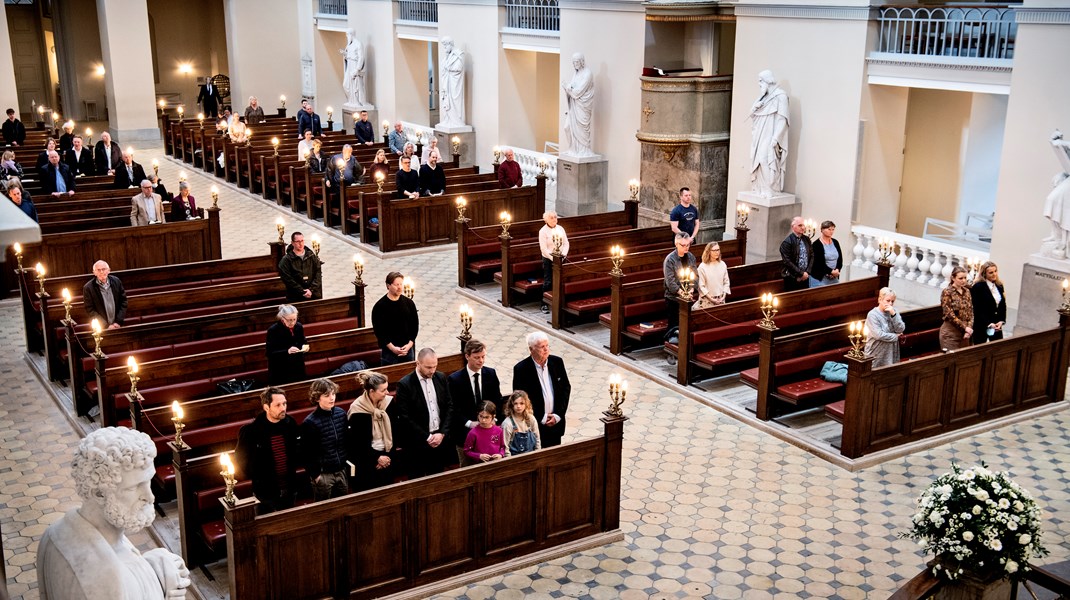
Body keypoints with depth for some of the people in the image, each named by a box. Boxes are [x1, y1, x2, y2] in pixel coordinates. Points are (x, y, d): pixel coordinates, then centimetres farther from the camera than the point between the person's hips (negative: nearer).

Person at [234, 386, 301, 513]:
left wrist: (294, 464, 3)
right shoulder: (250, 430, -19)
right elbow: (240, 459, -5)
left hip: (290, 489, 4)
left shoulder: (290, 423, -6)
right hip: (266, 491, -4)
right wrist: (256, 478, -6)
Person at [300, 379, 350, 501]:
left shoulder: (341, 413, 0)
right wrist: (315, 475, -10)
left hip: (341, 471, 5)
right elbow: (307, 454, -12)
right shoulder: (310, 422, -17)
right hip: (323, 474, -5)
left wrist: (345, 462, 10)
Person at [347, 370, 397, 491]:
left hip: (387, 457, 5)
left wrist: (388, 456, -7)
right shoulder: (358, 411, -20)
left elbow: (393, 432, 0)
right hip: (367, 462, -4)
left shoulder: (388, 402, -7)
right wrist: (377, 458, -13)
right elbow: (357, 443, -13)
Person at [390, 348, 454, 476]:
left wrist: (442, 433, -6)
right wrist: (427, 437, -14)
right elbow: (404, 418, -13)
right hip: (417, 444, -4)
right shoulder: (405, 384, -12)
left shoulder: (441, 378, 3)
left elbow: (449, 407, 6)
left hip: (441, 438, 4)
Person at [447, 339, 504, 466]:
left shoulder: (491, 374, 0)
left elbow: (498, 400, 7)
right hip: (465, 433, -2)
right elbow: (453, 409, -9)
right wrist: (469, 423, -18)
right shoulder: (454, 379, -10)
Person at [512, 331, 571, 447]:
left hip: (555, 422, 4)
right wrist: (542, 418, -10)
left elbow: (566, 388, 6)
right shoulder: (521, 369, -12)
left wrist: (558, 414, -4)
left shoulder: (557, 362, 0)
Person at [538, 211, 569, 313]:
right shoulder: (543, 231, -10)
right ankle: (545, 304, 6)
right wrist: (553, 258, -19)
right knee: (548, 282, -2)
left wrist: (564, 254, -9)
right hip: (548, 259, -4)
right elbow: (544, 249, -14)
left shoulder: (560, 229, 5)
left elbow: (566, 243, 6)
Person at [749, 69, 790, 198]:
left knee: (767, 161, -14)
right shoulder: (763, 96, 17)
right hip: (759, 137, 8)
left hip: (770, 137, -8)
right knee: (757, 162, 5)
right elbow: (752, 115, 19)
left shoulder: (780, 96, -8)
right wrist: (755, 108, -4)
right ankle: (759, 189, 9)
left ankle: (769, 190, -13)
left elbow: (782, 119, -14)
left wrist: (775, 138, -21)